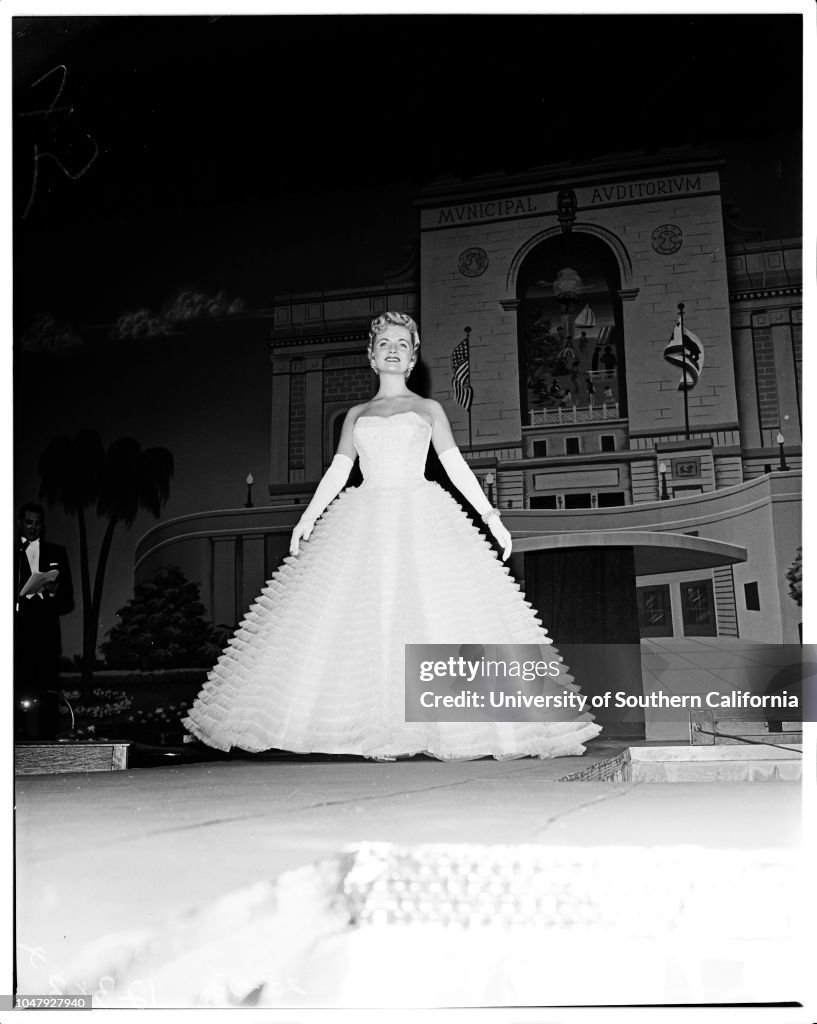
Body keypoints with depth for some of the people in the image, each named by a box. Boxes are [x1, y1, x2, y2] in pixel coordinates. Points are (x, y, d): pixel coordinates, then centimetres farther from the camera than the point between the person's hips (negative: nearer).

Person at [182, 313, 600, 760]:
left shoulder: (428, 409, 13)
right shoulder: (356, 415, 18)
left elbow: (455, 465, 6)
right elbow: (337, 472, 12)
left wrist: (490, 514, -3)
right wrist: (308, 518, -1)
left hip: (420, 519, -2)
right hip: (365, 523, 2)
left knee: (432, 616, -12)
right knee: (365, 617, -8)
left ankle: (428, 729, -6)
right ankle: (378, 731, -4)